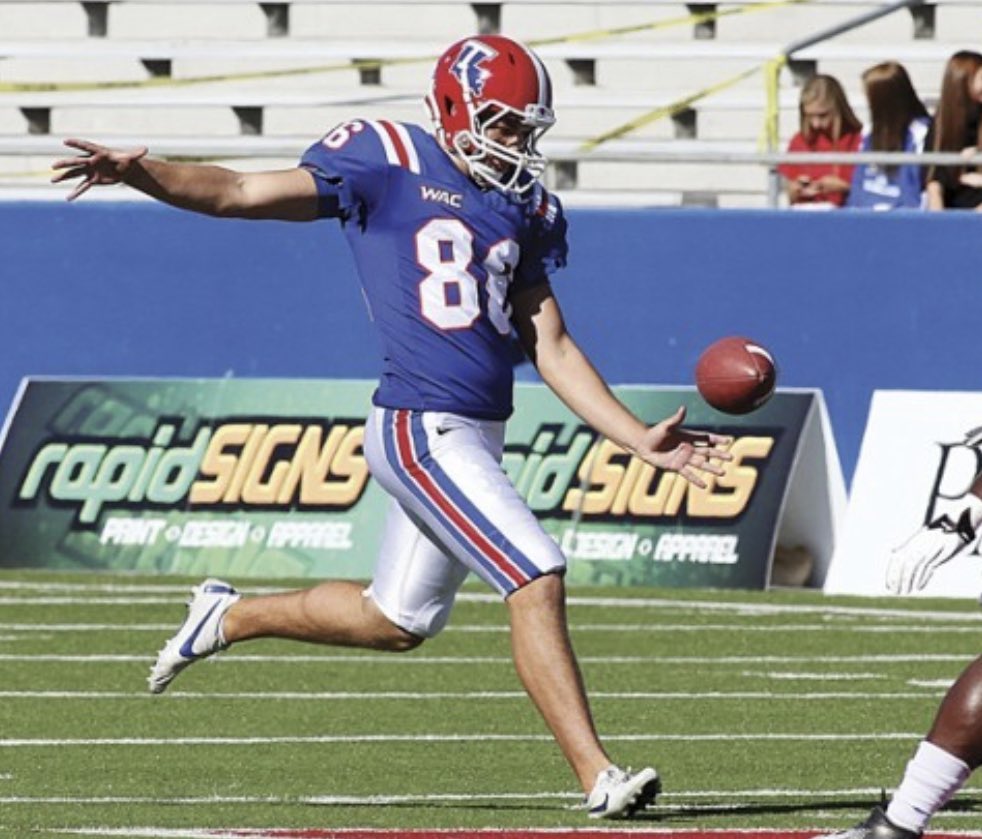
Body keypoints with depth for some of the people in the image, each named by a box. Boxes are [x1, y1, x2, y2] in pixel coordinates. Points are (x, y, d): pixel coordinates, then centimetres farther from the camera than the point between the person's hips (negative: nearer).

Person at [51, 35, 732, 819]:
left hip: (477, 436, 8)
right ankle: (599, 779, -11)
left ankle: (230, 617, 40)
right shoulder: (387, 164, -5)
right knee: (537, 579, -15)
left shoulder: (523, 210, 14)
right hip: (422, 428, -8)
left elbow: (552, 349, 15)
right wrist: (138, 171, -25)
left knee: (396, 621, 19)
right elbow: (242, 193, -9)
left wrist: (641, 439, 7)